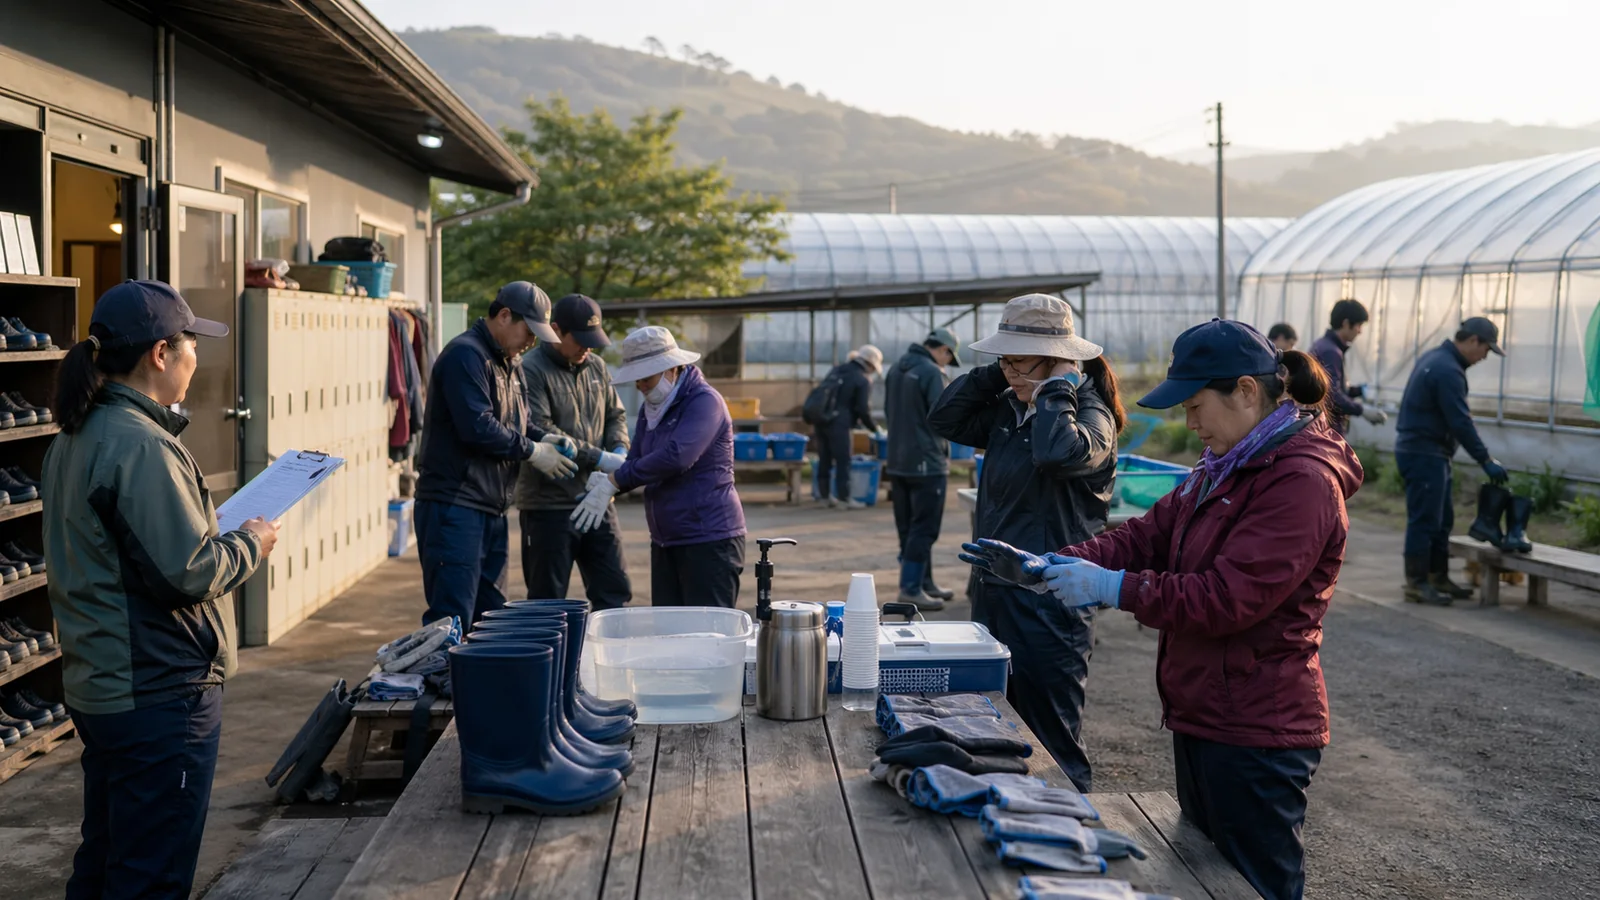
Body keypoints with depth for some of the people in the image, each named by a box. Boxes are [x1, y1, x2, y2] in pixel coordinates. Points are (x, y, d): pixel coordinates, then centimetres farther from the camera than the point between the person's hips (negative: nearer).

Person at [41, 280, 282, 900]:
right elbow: (186, 572, -24)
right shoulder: (141, 447, -21)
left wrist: (209, 525, 12)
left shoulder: (76, 437, 9)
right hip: (159, 697, -10)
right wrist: (250, 545, -7)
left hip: (96, 686, 10)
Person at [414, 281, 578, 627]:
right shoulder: (465, 355, -14)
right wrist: (532, 451, -12)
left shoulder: (507, 362, 18)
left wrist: (542, 437, 5)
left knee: (490, 610, 13)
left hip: (490, 507, 10)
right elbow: (477, 427, -22)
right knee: (452, 616, -10)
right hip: (454, 505, -10)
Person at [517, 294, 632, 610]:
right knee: (548, 602, 4)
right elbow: (541, 432, -20)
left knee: (615, 592, 10)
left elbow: (616, 414, 22)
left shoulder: (596, 366, 11)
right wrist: (599, 458, -19)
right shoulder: (530, 370, -11)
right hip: (548, 504, -6)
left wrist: (620, 448, 0)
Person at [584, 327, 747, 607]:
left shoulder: (704, 402, -13)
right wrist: (605, 481, -12)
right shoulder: (650, 410, 15)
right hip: (665, 542, 8)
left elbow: (676, 457, -26)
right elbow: (636, 461, 11)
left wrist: (614, 482, -22)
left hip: (709, 539, -8)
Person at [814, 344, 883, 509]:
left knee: (824, 459, 13)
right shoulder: (863, 380, -5)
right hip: (838, 423, -7)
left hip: (821, 419, 7)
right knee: (843, 460, 0)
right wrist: (874, 428, 6)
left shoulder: (837, 369, 16)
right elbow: (863, 410, -8)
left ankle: (825, 495, 20)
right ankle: (844, 498, 2)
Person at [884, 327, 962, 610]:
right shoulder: (932, 373, -16)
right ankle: (911, 588, -3)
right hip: (927, 462, -9)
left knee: (908, 528, 13)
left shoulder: (895, 371, 11)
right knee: (923, 529, -3)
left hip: (898, 462, 9)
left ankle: (924, 583, 23)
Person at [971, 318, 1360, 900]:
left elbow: (1225, 598, -26)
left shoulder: (1302, 481, -21)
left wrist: (1113, 587, -21)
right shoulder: (1227, 469, 12)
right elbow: (1149, 537, 9)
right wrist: (1050, 565, -3)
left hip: (1255, 735, -10)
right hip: (1203, 718, 10)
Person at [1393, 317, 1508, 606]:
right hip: (1424, 454, -11)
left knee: (1441, 520, 15)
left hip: (1429, 453, 11)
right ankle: (1417, 584, -1)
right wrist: (1486, 460, -16)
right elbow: (1461, 423, -21)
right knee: (1424, 520, -6)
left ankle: (1438, 578, 21)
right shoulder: (1448, 370, -20)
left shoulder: (1436, 358, 14)